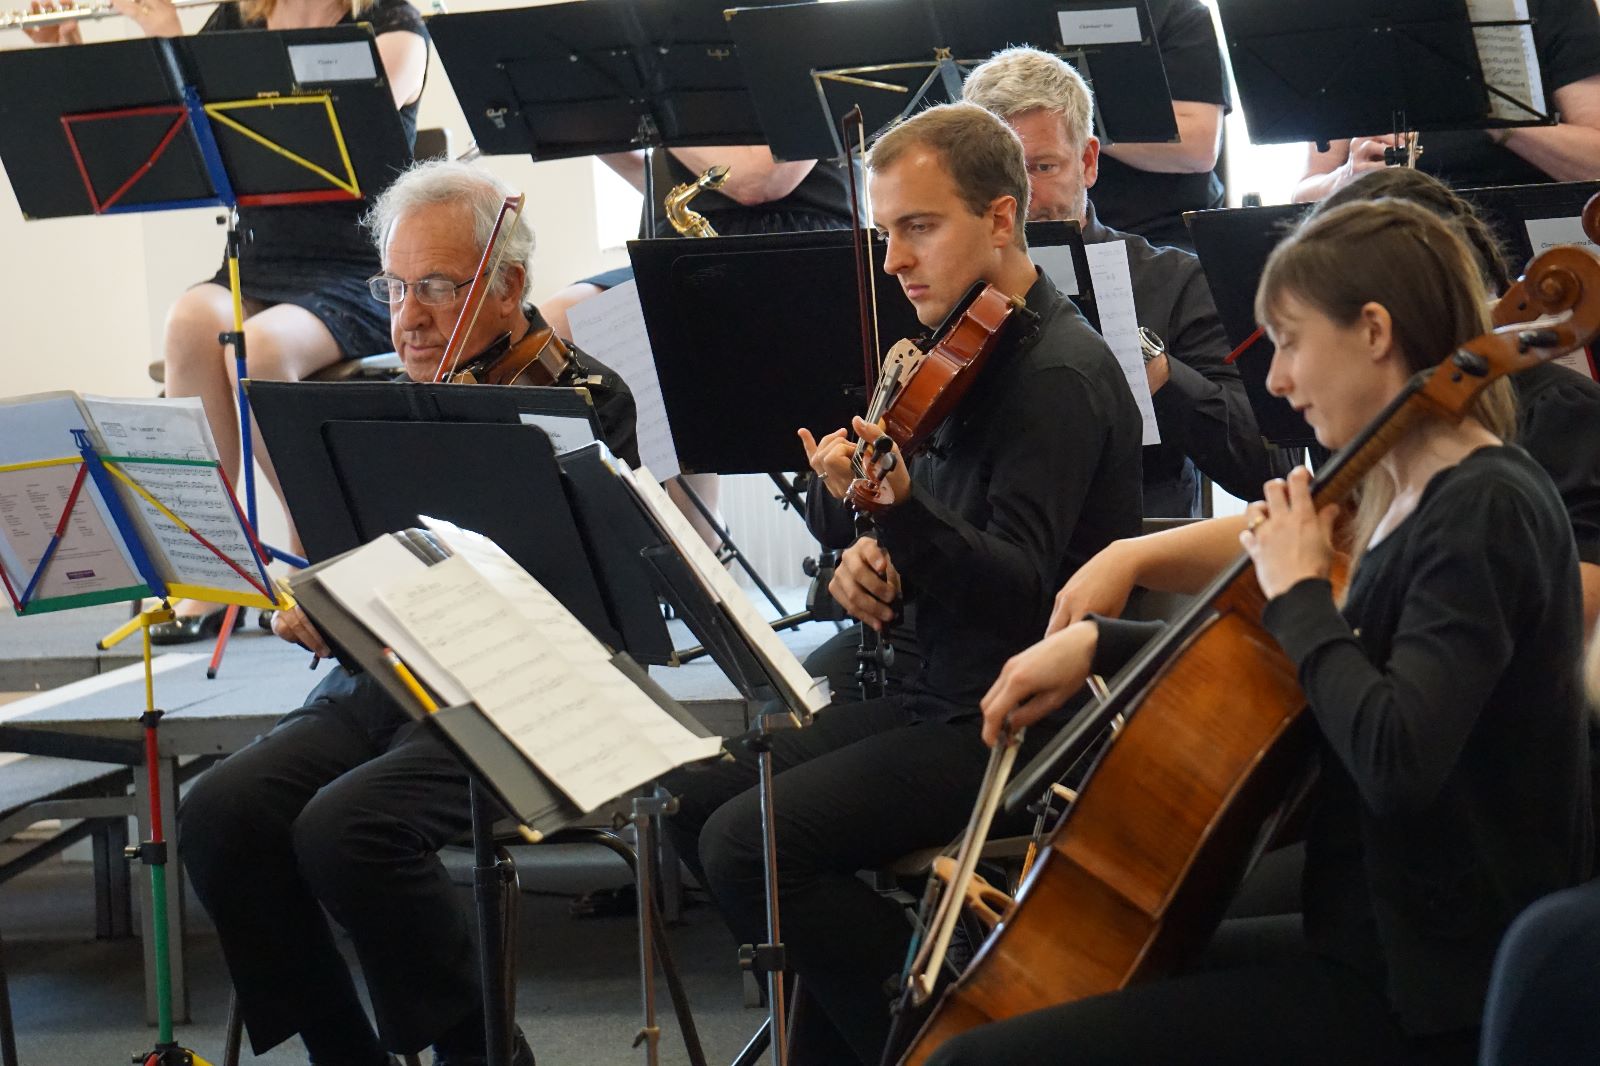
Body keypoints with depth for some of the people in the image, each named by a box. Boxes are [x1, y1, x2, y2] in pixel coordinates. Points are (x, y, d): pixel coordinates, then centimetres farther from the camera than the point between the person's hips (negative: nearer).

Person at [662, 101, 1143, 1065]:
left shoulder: (1060, 373, -17)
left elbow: (1020, 592, -26)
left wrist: (900, 506, -40)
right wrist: (874, 552, -2)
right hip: (944, 695, 10)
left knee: (749, 841, -20)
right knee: (698, 797, 5)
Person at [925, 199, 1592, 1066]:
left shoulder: (1487, 512, -17)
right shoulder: (1410, 501, 11)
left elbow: (1396, 757, -31)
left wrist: (1297, 594, -17)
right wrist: (1099, 642, 11)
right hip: (1377, 942, 10)